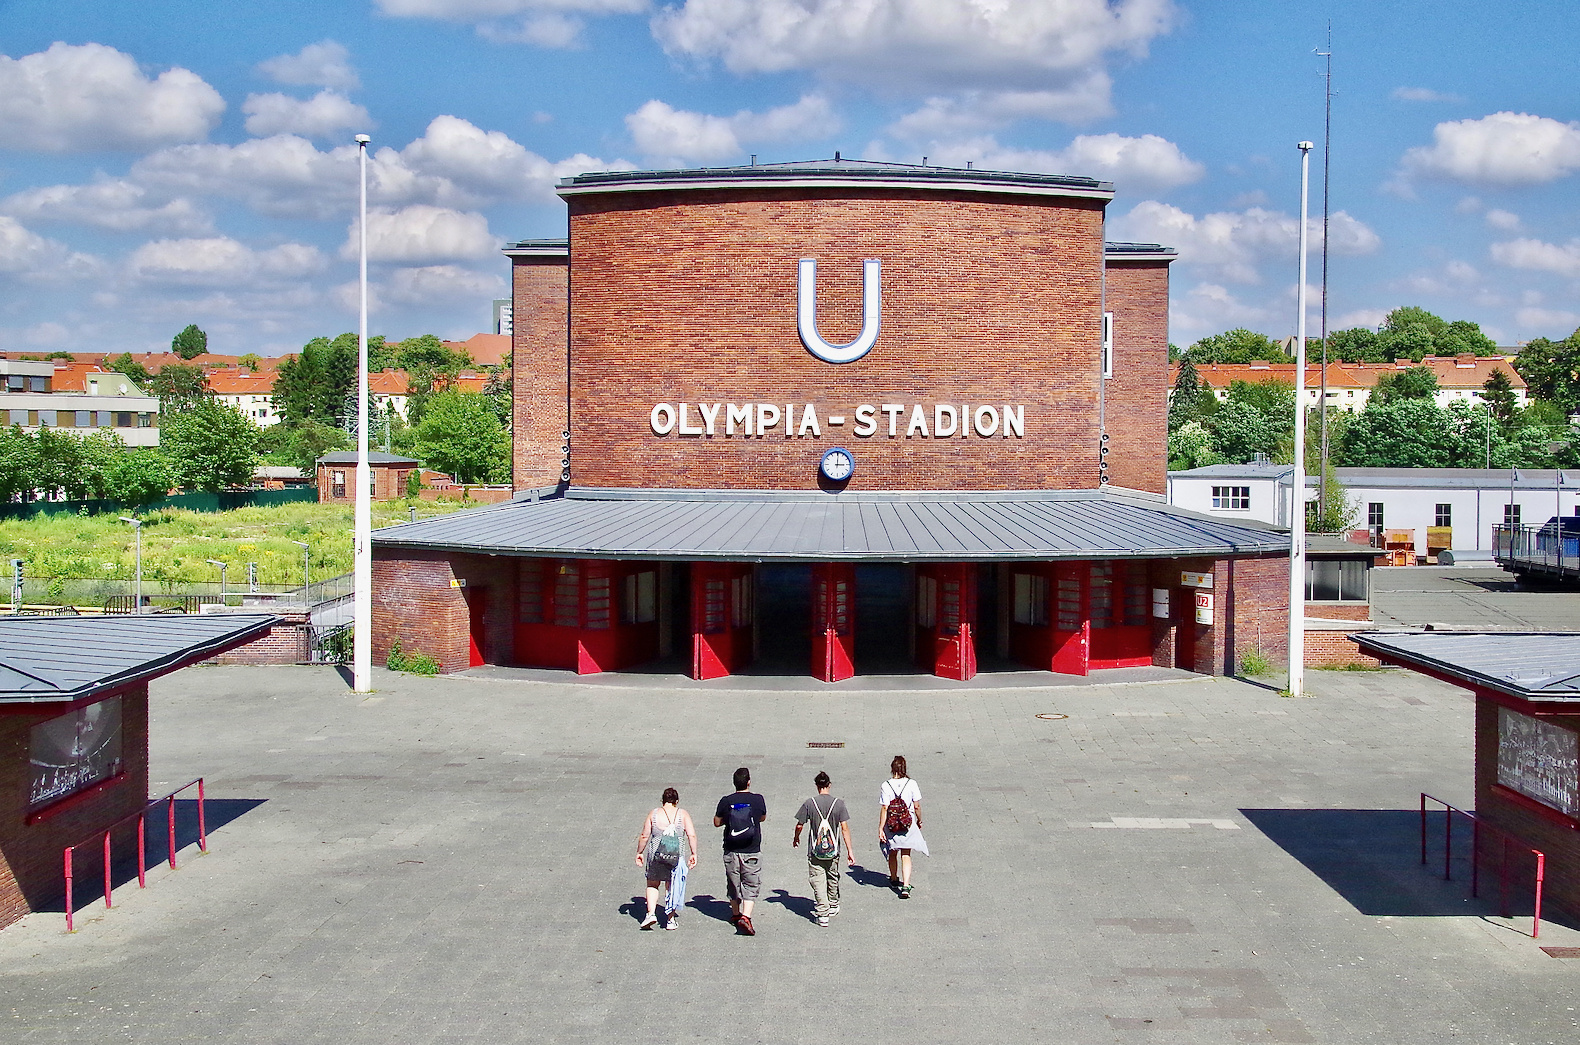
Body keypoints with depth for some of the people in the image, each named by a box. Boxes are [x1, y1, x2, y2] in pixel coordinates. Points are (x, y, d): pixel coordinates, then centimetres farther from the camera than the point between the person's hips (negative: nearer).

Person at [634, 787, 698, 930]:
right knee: (673, 887, 14)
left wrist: (639, 853, 11)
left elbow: (644, 836, 1)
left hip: (656, 854, 0)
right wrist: (693, 854, 0)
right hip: (677, 856, 0)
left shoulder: (653, 814, 1)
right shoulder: (683, 814, 0)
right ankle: (671, 919, 15)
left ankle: (651, 913, 2)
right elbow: (692, 835, -6)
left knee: (652, 884, 17)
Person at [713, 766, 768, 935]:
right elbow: (763, 817, 12)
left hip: (731, 852, 2)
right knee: (751, 886, 3)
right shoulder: (757, 800, -7)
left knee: (734, 884, 18)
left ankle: (735, 915, 32)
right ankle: (746, 916, -14)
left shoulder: (726, 801, -5)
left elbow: (717, 822, 6)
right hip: (752, 852, -2)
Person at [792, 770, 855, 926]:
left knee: (818, 880, 0)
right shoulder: (838, 803, -6)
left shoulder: (809, 803, -8)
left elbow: (799, 825, -2)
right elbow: (844, 828, -8)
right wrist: (850, 851, -5)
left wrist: (796, 838, 20)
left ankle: (822, 913, -9)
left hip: (815, 850, -2)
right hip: (833, 850, 2)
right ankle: (833, 906, 38)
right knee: (833, 878, 21)